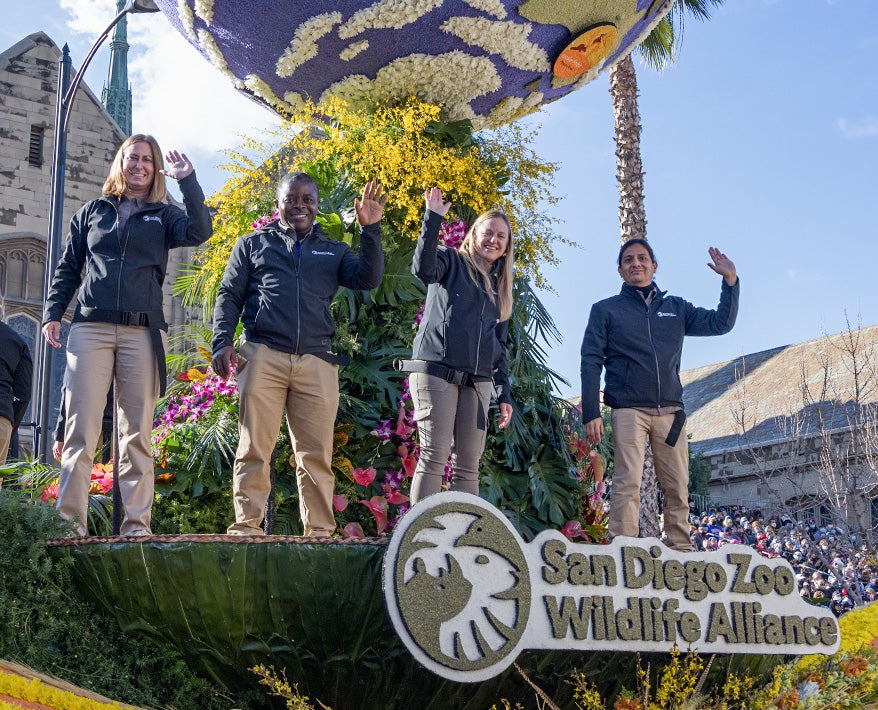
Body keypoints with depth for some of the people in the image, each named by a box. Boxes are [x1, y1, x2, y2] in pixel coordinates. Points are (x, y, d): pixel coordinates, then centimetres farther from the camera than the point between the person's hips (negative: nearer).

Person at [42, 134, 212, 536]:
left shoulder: (163, 216, 14)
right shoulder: (92, 212, 18)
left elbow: (199, 232, -7)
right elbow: (68, 269, 17)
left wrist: (187, 180, -11)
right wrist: (52, 313, 5)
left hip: (142, 332, 0)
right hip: (90, 328, 1)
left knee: (137, 431, -1)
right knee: (80, 428, -6)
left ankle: (137, 524, 0)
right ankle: (69, 521, -6)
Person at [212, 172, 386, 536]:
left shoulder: (333, 251, 22)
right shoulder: (253, 244, 19)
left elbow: (369, 278, 6)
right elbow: (229, 296, 12)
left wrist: (370, 230, -5)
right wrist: (222, 343, -2)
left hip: (316, 363, 1)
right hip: (263, 356, -1)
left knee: (316, 454, -1)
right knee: (254, 448, -5)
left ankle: (319, 531, 2)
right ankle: (246, 527, -2)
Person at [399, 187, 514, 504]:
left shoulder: (500, 288, 24)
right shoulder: (452, 262, 9)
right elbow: (423, 268, -16)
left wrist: (504, 394, 16)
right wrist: (433, 219, -22)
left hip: (478, 382, 6)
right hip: (436, 371, -5)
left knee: (468, 464, 0)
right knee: (434, 456, -12)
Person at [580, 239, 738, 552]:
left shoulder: (675, 307, 19)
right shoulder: (605, 310, 10)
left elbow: (720, 323, 11)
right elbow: (590, 363, 3)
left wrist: (730, 280, 0)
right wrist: (591, 413, -7)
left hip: (670, 412, 3)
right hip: (628, 410, -3)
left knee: (678, 488, 2)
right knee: (628, 483, -14)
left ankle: (681, 550, 9)